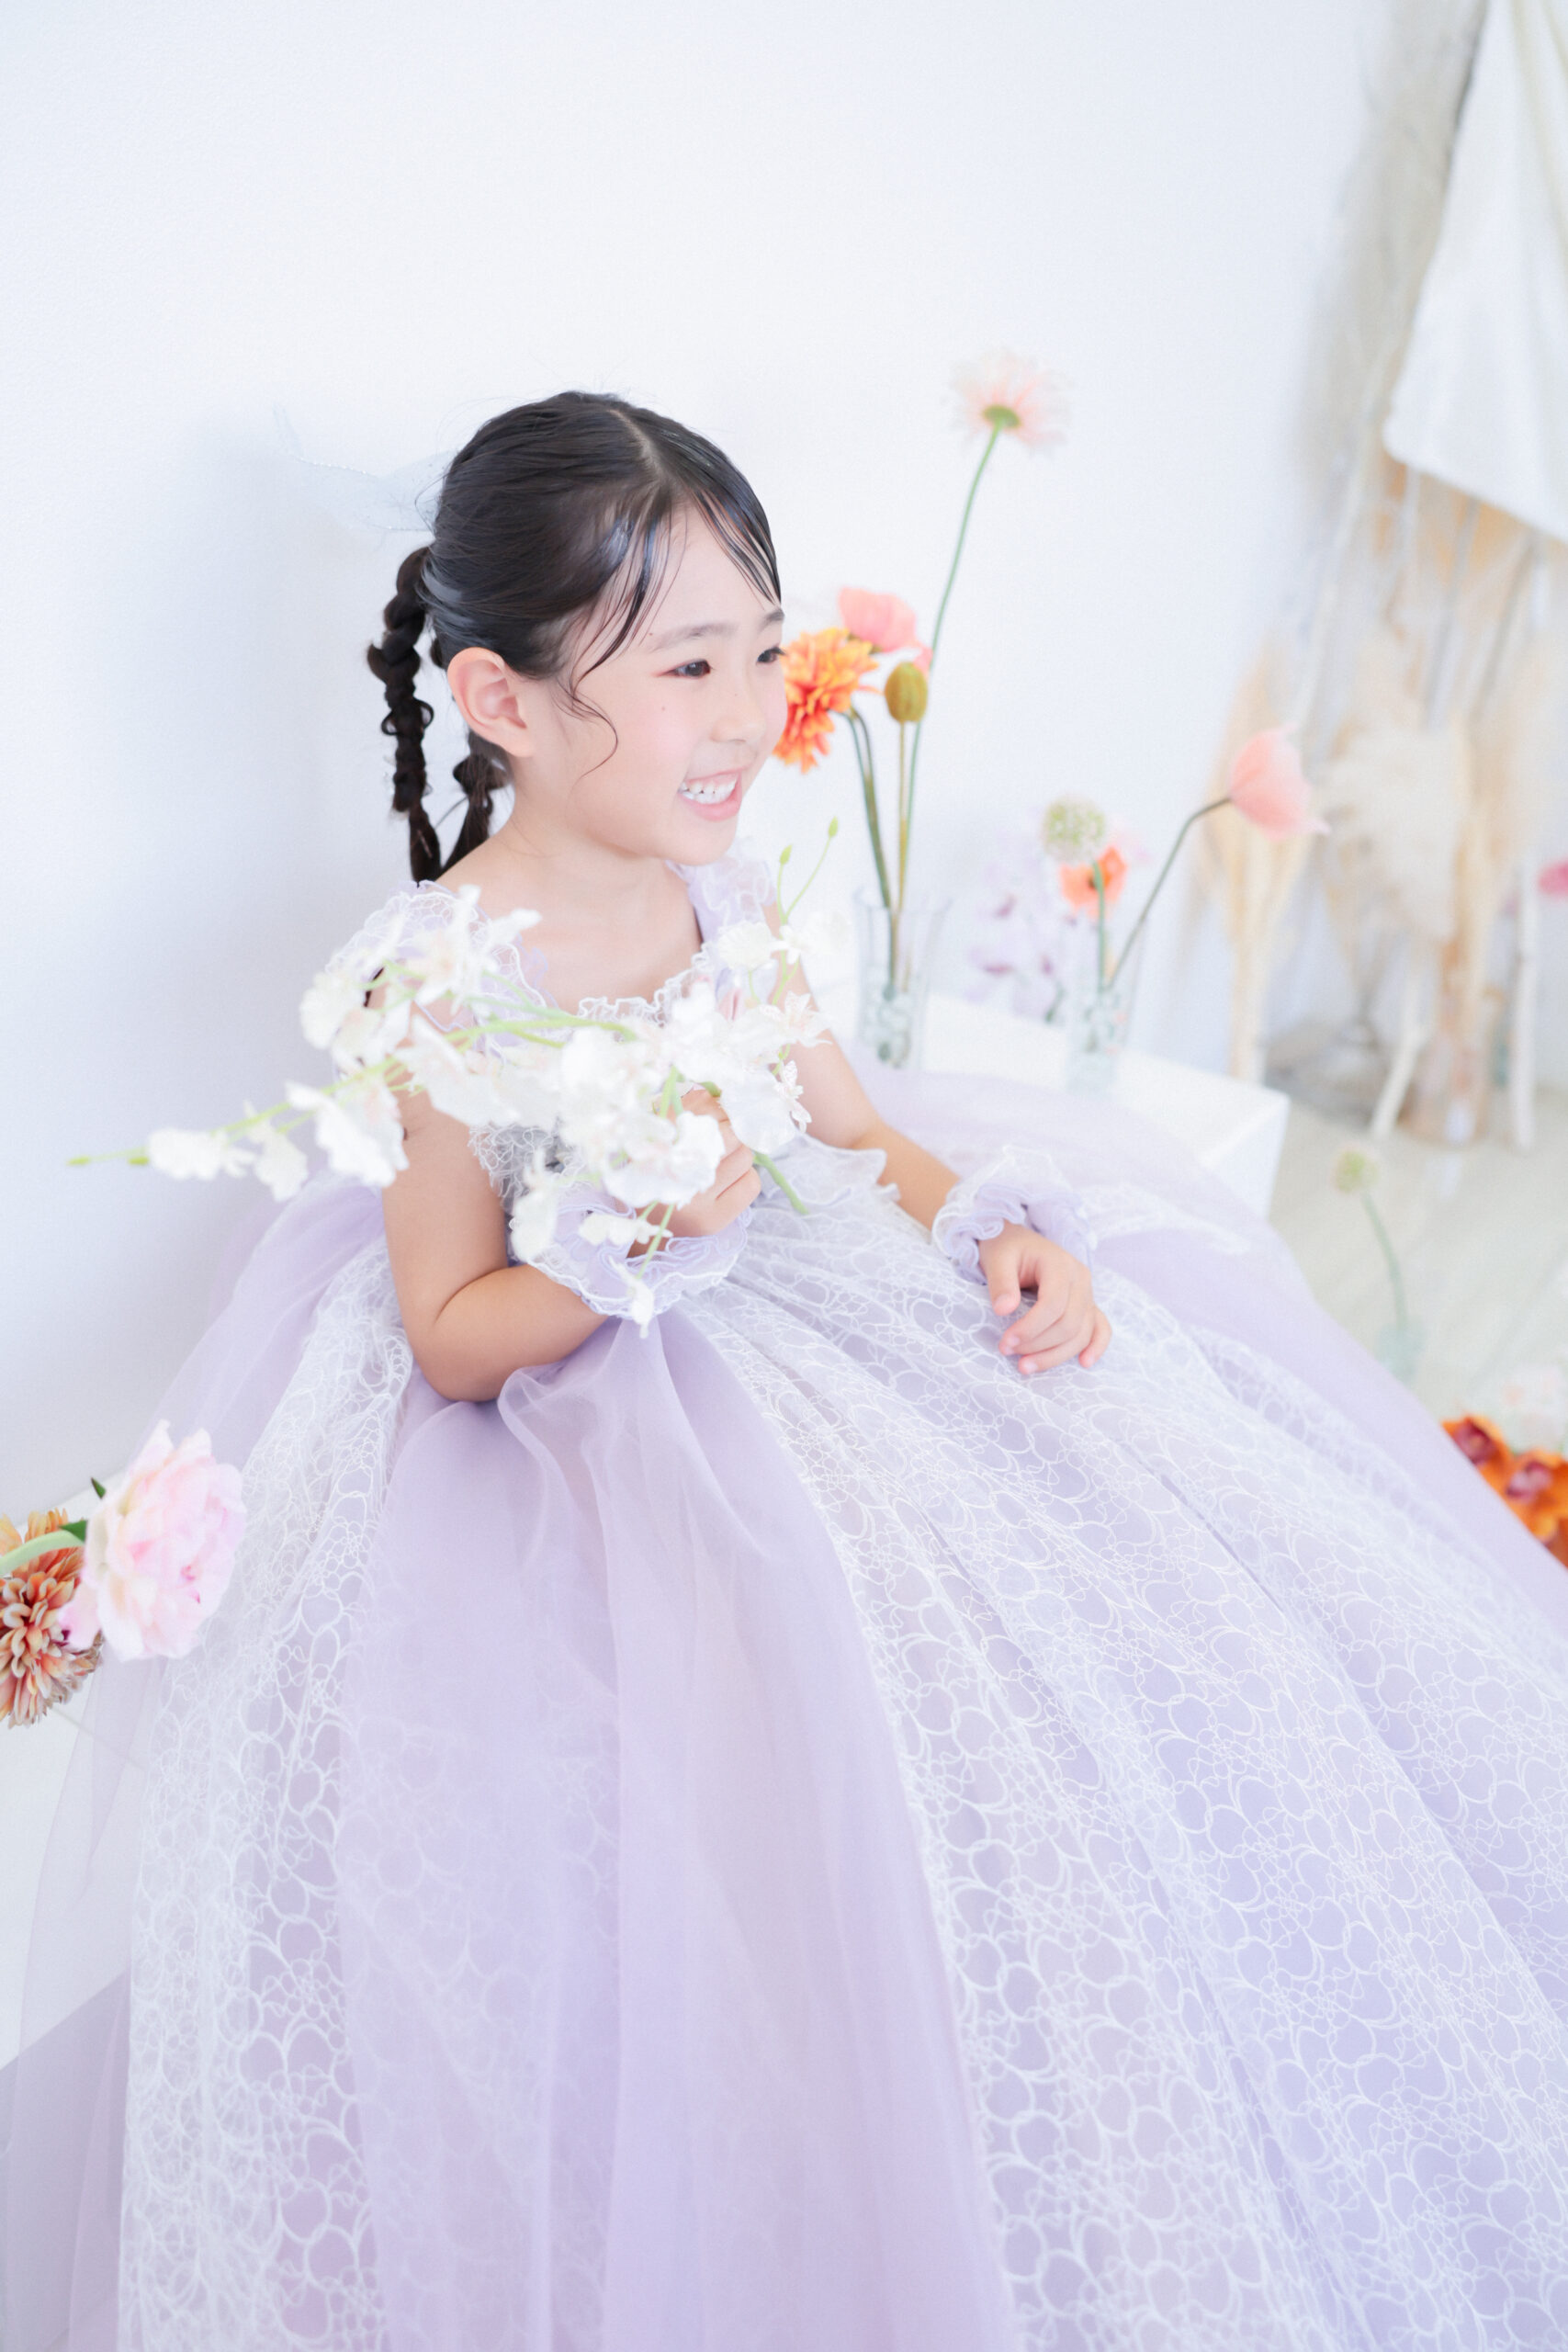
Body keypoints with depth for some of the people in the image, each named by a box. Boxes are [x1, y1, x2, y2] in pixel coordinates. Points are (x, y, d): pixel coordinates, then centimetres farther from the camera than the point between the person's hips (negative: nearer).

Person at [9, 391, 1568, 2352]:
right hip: (587, 1438, -6)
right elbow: (450, 1339, -12)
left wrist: (998, 1227, -7)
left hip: (817, 1322, 7)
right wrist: (638, 1244, -28)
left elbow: (852, 1121, 10)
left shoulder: (723, 888, 1)